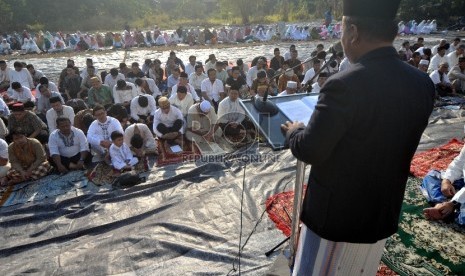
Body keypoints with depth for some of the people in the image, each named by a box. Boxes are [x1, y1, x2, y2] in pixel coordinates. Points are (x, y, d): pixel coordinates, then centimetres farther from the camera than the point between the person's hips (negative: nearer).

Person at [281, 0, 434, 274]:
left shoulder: (345, 85, -28)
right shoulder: (423, 84, -6)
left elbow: (309, 151, -22)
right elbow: (394, 141, 6)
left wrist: (295, 130, 0)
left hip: (336, 213, -6)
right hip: (384, 213, 6)